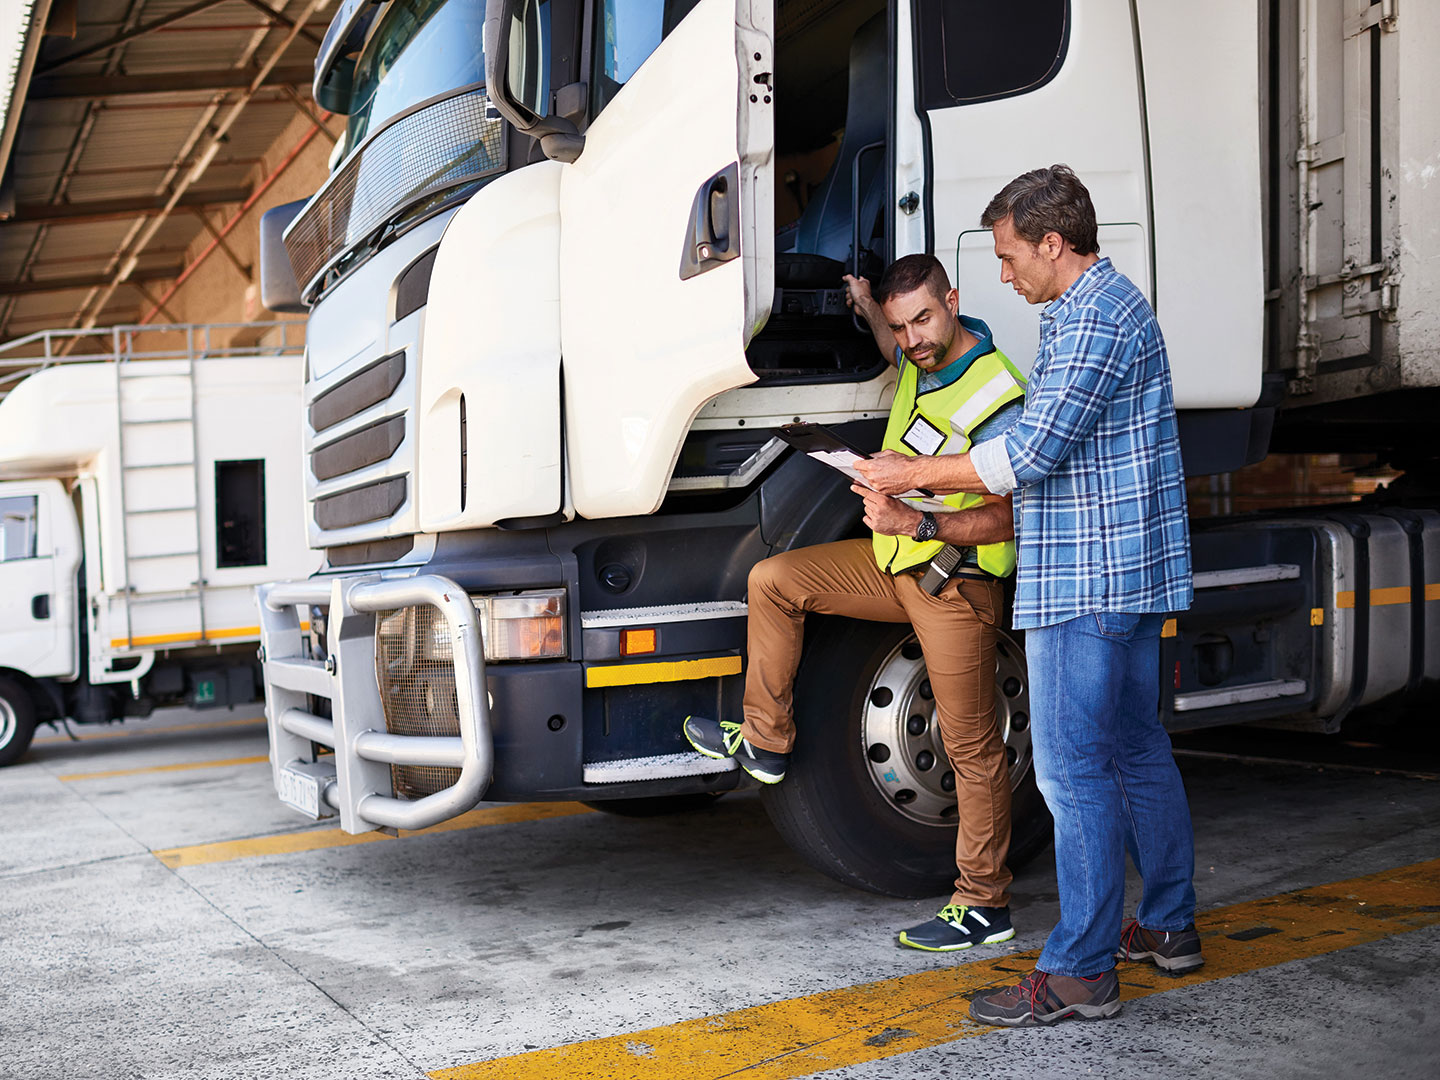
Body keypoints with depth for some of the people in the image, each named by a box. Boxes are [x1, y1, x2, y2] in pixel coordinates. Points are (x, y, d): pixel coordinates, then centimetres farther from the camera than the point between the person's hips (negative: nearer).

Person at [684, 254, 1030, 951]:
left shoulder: (995, 395, -22)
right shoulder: (925, 355, 4)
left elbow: (1008, 516, -24)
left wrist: (918, 522, -33)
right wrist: (868, 309, 22)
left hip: (954, 583, -8)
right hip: (893, 561, 8)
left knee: (971, 745, -2)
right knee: (773, 580, 4)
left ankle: (985, 905, 10)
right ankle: (765, 742, 14)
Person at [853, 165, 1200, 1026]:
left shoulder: (1094, 319, -16)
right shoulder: (1111, 302, 19)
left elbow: (1029, 455, -20)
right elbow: (1057, 452, 20)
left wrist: (912, 474, -10)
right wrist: (929, 491, 15)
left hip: (1087, 578, -11)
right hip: (1128, 569, 11)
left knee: (1073, 769, -6)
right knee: (1137, 751, 17)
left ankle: (1081, 972, 2)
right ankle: (1170, 926, 29)